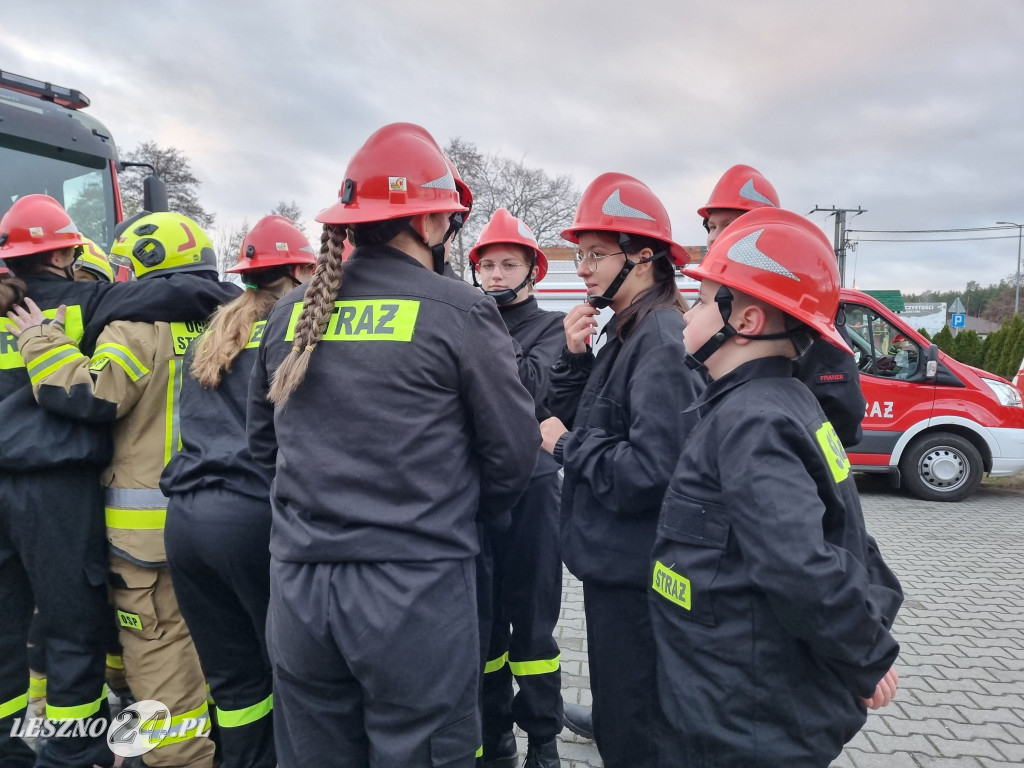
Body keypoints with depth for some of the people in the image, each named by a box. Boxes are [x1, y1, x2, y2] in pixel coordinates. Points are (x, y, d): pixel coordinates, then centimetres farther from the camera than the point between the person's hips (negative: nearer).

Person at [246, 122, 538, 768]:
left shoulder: (292, 313, 4)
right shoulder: (460, 311, -9)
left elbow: (263, 441, 14)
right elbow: (515, 450, -4)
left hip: (298, 587, 5)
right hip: (414, 593, -4)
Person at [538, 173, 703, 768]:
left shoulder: (663, 339, -20)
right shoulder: (628, 331, 9)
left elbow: (651, 472, -28)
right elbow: (571, 418, 10)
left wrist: (567, 444, -15)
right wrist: (575, 355, -5)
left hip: (635, 576, -9)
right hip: (615, 563, 9)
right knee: (619, 719, 26)